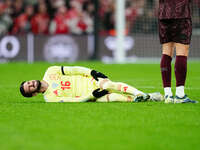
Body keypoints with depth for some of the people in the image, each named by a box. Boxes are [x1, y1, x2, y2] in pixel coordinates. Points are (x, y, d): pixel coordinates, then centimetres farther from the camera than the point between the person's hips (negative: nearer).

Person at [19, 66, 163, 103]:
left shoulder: (50, 72, 5)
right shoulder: (50, 98, -4)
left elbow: (73, 70, 6)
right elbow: (74, 101, -10)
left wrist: (92, 72, -6)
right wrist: (92, 96, -20)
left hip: (91, 80, 2)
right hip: (88, 95, -2)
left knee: (110, 85, -30)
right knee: (111, 97, -30)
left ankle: (141, 95, -27)